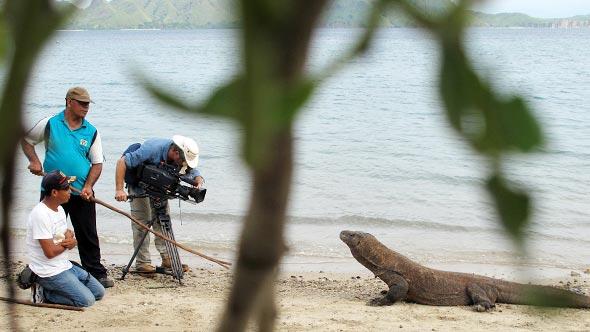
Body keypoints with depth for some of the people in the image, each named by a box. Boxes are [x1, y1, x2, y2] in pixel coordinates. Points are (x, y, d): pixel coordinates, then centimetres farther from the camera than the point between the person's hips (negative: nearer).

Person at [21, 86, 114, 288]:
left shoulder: (91, 132, 3)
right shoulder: (50, 124, -1)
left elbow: (97, 163, 3)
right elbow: (27, 141, 11)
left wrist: (88, 186, -11)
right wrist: (34, 160, -6)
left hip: (82, 193, 1)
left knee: (88, 236, 5)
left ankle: (96, 274, 12)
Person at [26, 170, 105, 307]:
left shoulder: (59, 209, 7)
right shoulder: (40, 214, -23)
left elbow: (69, 234, 13)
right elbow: (50, 252, -25)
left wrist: (71, 241, -11)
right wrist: (66, 243, -6)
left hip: (65, 265, 9)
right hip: (49, 273, -9)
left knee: (99, 292, 7)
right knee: (87, 300, -17)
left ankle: (52, 289, 10)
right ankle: (47, 293, -2)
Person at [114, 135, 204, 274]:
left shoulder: (183, 156, -19)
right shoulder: (152, 148, -37)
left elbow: (194, 173, -6)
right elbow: (122, 162, -35)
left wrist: (198, 183, -32)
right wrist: (119, 189, -41)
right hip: (139, 185, -6)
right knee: (142, 222, -8)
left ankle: (167, 258, 4)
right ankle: (142, 262, -4)